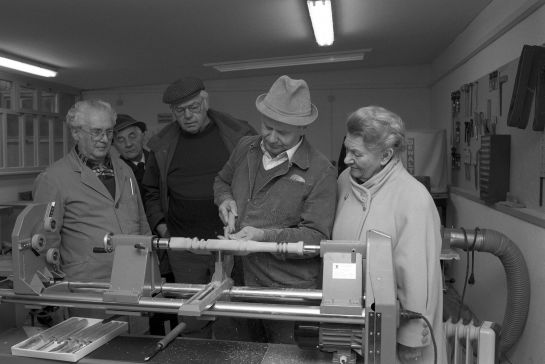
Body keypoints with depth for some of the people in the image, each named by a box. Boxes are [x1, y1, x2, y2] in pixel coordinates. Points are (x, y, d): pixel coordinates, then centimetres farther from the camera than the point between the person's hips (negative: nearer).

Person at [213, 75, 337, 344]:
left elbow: (317, 237, -15)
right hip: (238, 279, 5)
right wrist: (225, 199, 0)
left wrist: (264, 236, -25)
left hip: (291, 291, -4)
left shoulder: (321, 172, -13)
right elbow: (222, 180, 22)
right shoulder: (246, 148, 4)